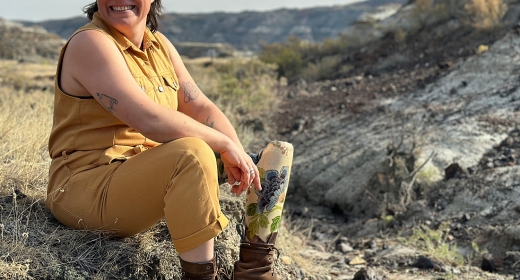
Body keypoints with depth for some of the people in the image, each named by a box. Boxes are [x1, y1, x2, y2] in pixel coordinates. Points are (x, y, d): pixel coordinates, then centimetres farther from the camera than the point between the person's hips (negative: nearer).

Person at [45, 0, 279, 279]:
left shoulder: (159, 45, 9)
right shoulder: (90, 43, -16)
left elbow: (201, 107, 5)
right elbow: (150, 120, -27)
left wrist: (240, 157, -10)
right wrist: (226, 145, -21)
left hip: (145, 177, 9)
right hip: (86, 188, -8)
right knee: (192, 153, -33)